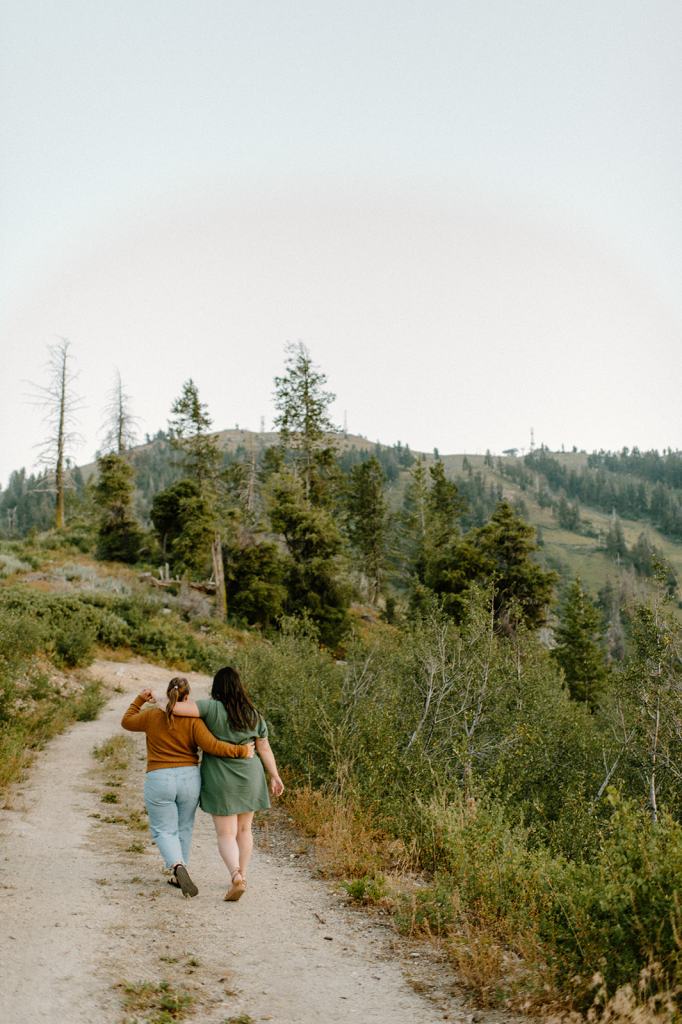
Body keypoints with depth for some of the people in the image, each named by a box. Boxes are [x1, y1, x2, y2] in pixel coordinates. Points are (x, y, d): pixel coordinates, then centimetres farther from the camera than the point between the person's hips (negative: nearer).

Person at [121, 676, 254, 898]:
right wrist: (241, 751, -7)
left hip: (159, 780, -1)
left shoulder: (152, 716, -2)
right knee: (183, 828, 19)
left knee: (164, 830, 6)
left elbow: (127, 722, 16)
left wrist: (140, 700, 26)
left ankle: (178, 867, -19)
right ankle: (179, 876, 25)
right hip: (189, 778, 1)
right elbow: (211, 746, -16)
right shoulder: (192, 720, -7)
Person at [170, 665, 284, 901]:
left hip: (221, 780, -4)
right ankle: (241, 875, 22)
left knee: (225, 834, 0)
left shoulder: (212, 708, -12)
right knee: (244, 829, 17)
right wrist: (275, 776, 7)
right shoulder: (254, 715, 2)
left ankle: (236, 875, -19)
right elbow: (265, 749, 2)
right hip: (249, 778, 4)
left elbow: (176, 708, -22)